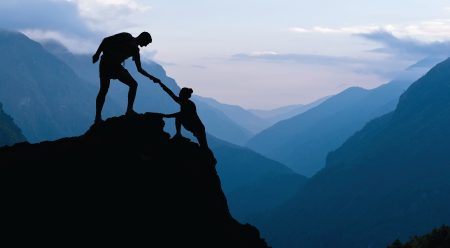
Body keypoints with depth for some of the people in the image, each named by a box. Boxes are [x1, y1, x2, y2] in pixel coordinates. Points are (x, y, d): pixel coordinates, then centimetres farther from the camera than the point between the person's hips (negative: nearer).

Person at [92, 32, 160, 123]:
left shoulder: (135, 50, 15)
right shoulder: (127, 37, -5)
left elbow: (139, 69, 20)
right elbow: (106, 40, -7)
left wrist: (151, 77, 12)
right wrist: (97, 54, -11)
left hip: (117, 66, 7)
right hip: (107, 61, -7)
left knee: (133, 84, -5)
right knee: (104, 89, -11)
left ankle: (129, 110, -4)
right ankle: (98, 118, -6)